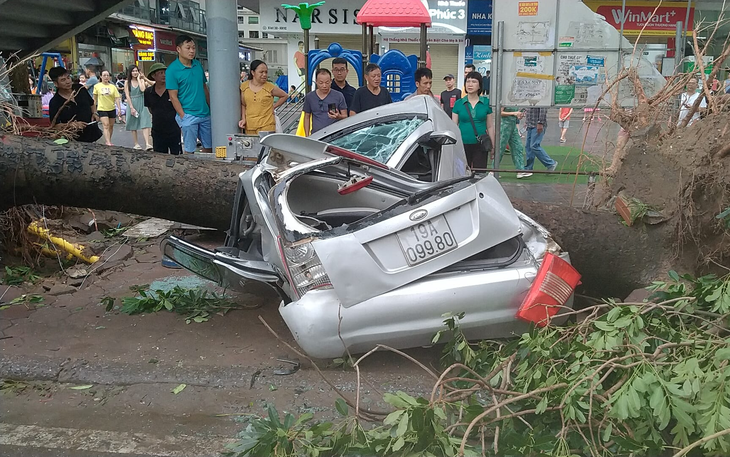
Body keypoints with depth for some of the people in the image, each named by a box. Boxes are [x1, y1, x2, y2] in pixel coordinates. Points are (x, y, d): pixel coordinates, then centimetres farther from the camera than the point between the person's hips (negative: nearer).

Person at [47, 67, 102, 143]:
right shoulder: (55, 103, -12)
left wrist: (94, 113, -1)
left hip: (94, 134, 5)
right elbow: (55, 125, -10)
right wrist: (73, 124, -22)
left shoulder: (80, 88, 2)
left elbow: (91, 104, 18)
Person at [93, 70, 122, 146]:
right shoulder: (97, 86, 0)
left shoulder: (113, 87, 3)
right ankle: (108, 142, -22)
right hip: (102, 109, -3)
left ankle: (109, 141, 26)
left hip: (112, 109, 3)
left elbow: (117, 98, -3)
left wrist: (119, 108, -14)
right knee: (106, 125, -15)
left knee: (111, 126, 11)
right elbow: (95, 98, 6)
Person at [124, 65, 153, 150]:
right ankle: (136, 144, 16)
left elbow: (143, 89, -15)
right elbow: (127, 95, -4)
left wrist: (138, 79, -7)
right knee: (133, 125, 6)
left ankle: (147, 144, -21)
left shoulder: (141, 80, 5)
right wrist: (131, 107, -11)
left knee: (145, 124, -12)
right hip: (132, 104, 0)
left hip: (142, 104, 0)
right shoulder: (127, 82, 2)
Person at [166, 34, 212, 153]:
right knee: (190, 150, 1)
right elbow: (173, 96, -10)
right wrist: (183, 117, -13)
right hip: (188, 116, -6)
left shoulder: (198, 64, 9)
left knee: (209, 147, 11)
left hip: (205, 114, 6)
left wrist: (211, 108, 12)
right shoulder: (172, 70, -9)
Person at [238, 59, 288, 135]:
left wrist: (274, 106, 4)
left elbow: (284, 96, 13)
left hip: (266, 126, -3)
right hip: (249, 126, 3)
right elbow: (243, 104, 17)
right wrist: (243, 119, 4)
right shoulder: (244, 86, 7)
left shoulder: (270, 87, -2)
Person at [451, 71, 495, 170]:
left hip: (480, 146, 0)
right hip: (463, 144, 0)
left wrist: (493, 146, 6)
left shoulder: (486, 102, 4)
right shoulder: (458, 103, 4)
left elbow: (490, 127, 7)